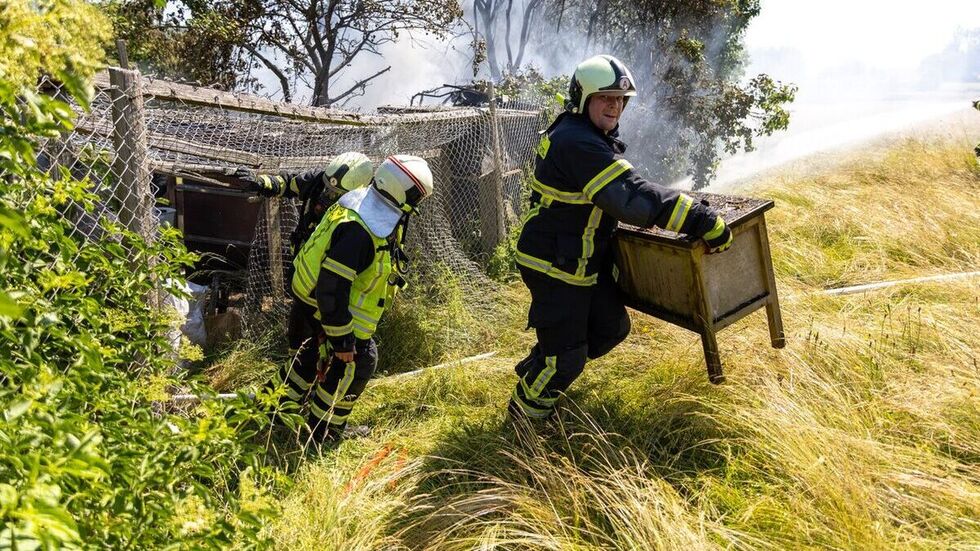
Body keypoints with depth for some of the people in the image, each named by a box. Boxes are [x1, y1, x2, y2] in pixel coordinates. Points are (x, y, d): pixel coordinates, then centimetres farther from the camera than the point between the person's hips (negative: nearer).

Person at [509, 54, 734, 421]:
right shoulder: (577, 144, -28)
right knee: (566, 356, 0)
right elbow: (631, 197, -36)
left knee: (612, 327, 20)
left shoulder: (592, 137, 8)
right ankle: (525, 411, 27)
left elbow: (614, 193, 24)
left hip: (584, 261, 10)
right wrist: (702, 221, -36)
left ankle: (537, 368, 37)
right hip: (555, 267, -10)